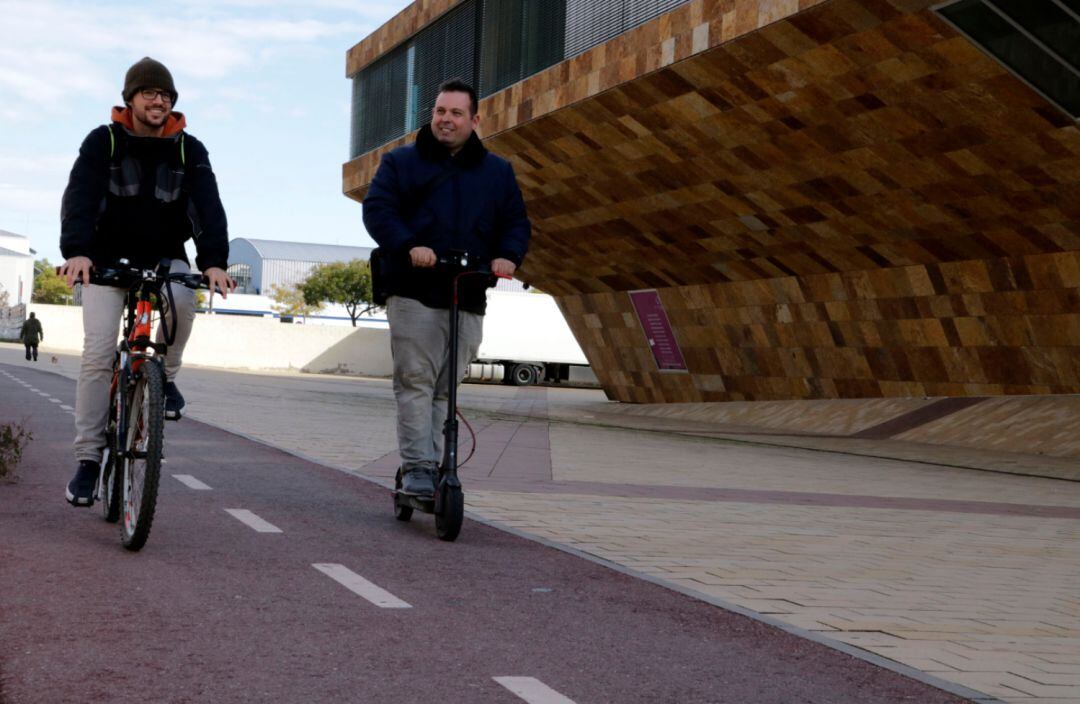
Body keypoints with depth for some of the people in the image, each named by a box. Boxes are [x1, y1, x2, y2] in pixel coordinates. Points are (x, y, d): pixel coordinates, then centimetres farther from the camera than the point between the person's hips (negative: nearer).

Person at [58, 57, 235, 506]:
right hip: (107, 259, -1)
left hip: (165, 258, 1)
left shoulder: (188, 149, -3)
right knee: (98, 353, -12)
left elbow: (207, 206, -15)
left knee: (182, 300, -34)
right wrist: (76, 251, -39)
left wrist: (214, 260, -33)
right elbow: (79, 198, -20)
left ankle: (165, 377, -5)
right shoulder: (103, 142, -6)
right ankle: (88, 460, -5)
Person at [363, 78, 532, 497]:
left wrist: (508, 255, -9)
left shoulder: (497, 172, 17)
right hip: (413, 293, -3)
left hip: (468, 298, 3)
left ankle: (432, 465, 13)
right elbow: (377, 210, -2)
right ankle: (417, 467, -10)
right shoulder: (401, 162, 9)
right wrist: (408, 245, -21)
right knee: (415, 380, -10)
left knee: (446, 387, 5)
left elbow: (516, 222, 14)